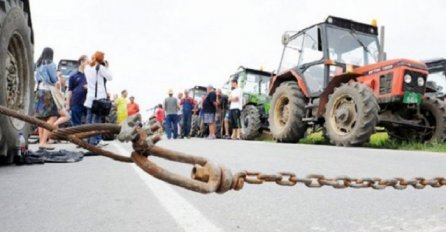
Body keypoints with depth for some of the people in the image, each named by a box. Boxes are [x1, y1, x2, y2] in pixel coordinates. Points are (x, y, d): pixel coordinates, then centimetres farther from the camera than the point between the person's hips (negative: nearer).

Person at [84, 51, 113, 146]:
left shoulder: (87, 67, 15)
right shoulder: (100, 67, -8)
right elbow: (110, 77, -5)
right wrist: (106, 68, 4)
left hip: (90, 96, 7)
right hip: (99, 96, -7)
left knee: (89, 118, 8)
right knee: (96, 119, -7)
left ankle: (89, 139, 12)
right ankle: (95, 140, -7)